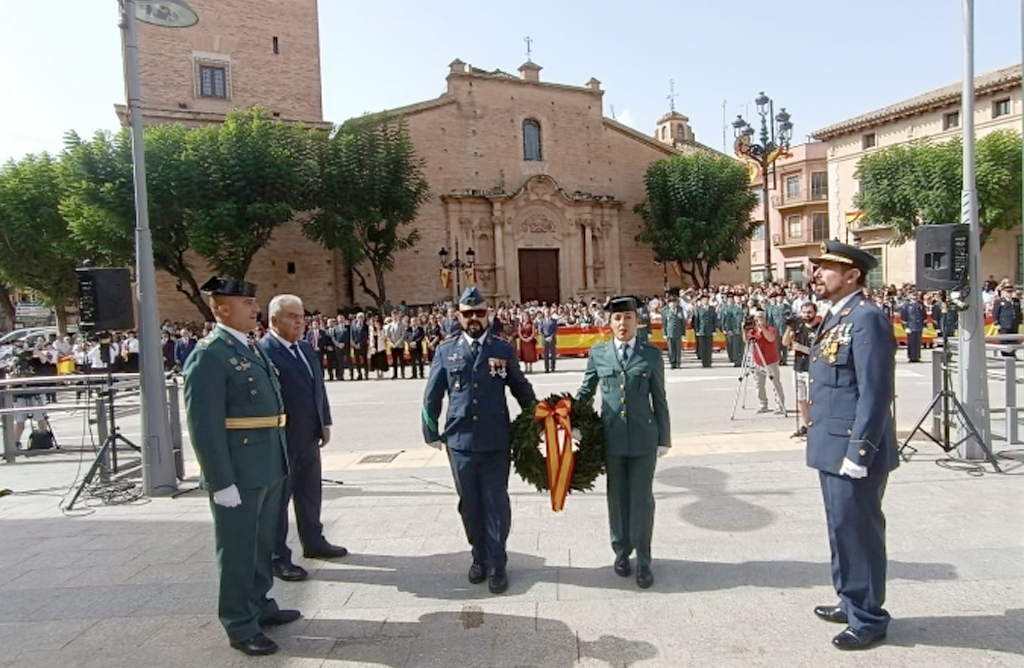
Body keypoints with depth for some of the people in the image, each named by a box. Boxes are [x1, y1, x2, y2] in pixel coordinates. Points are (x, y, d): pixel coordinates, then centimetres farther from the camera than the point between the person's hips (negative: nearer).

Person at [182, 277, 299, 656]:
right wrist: (222, 482, -20)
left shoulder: (251, 348, 12)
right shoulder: (208, 356, -16)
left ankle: (261, 606, 40)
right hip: (239, 475, -9)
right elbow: (204, 427, -20)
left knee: (263, 545, 22)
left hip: (269, 469, 9)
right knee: (237, 551, 8)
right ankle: (240, 626, 24)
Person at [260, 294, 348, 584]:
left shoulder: (306, 349, 11)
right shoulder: (262, 351, -16)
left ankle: (313, 542, 36)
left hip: (308, 437, 8)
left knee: (311, 493, 19)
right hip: (280, 438, -8)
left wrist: (325, 423, 12)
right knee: (278, 497, 6)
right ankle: (278, 557, 18)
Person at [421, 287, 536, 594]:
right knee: (469, 502, 14)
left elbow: (521, 388, 9)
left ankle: (497, 564, 20)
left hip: (495, 440, -1)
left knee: (496, 502, 5)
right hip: (460, 440, 2)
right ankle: (479, 556, 33)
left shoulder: (504, 349, 1)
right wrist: (431, 432, 9)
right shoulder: (445, 351, 3)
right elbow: (432, 396, 8)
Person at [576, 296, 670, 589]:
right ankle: (621, 551, 33)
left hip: (644, 437, -1)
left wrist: (663, 438, 3)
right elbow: (586, 391, 11)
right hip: (611, 437, 1)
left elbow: (659, 399, 3)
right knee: (617, 498, 13)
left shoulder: (652, 354, 2)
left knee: (642, 499, 5)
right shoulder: (598, 353, 4)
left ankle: (643, 561, 20)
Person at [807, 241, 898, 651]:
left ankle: (868, 619, 20)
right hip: (832, 448, 10)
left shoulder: (867, 318, -16)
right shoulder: (835, 318, 13)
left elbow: (876, 393, -21)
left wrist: (858, 453, -21)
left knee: (858, 532, 4)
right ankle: (851, 602, 35)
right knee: (842, 529, 20)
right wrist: (833, 448, 19)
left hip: (854, 451, -9)